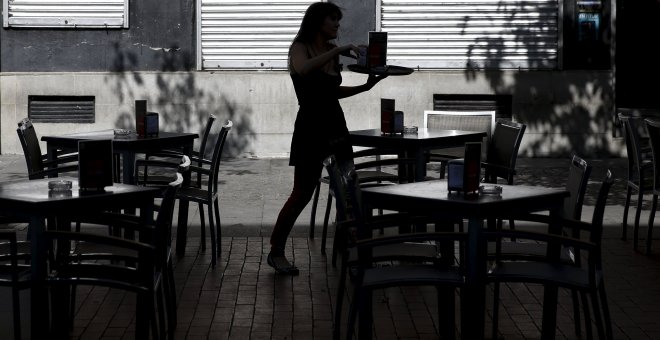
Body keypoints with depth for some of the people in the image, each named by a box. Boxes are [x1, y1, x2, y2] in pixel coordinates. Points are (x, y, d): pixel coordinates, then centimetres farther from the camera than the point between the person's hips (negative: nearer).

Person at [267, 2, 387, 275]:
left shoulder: (333, 52, 11)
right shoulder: (300, 47, -6)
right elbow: (303, 70, -30)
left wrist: (365, 86, 10)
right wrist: (338, 50, -28)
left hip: (335, 124, 7)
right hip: (311, 127, -7)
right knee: (302, 194, -5)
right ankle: (276, 252, 6)